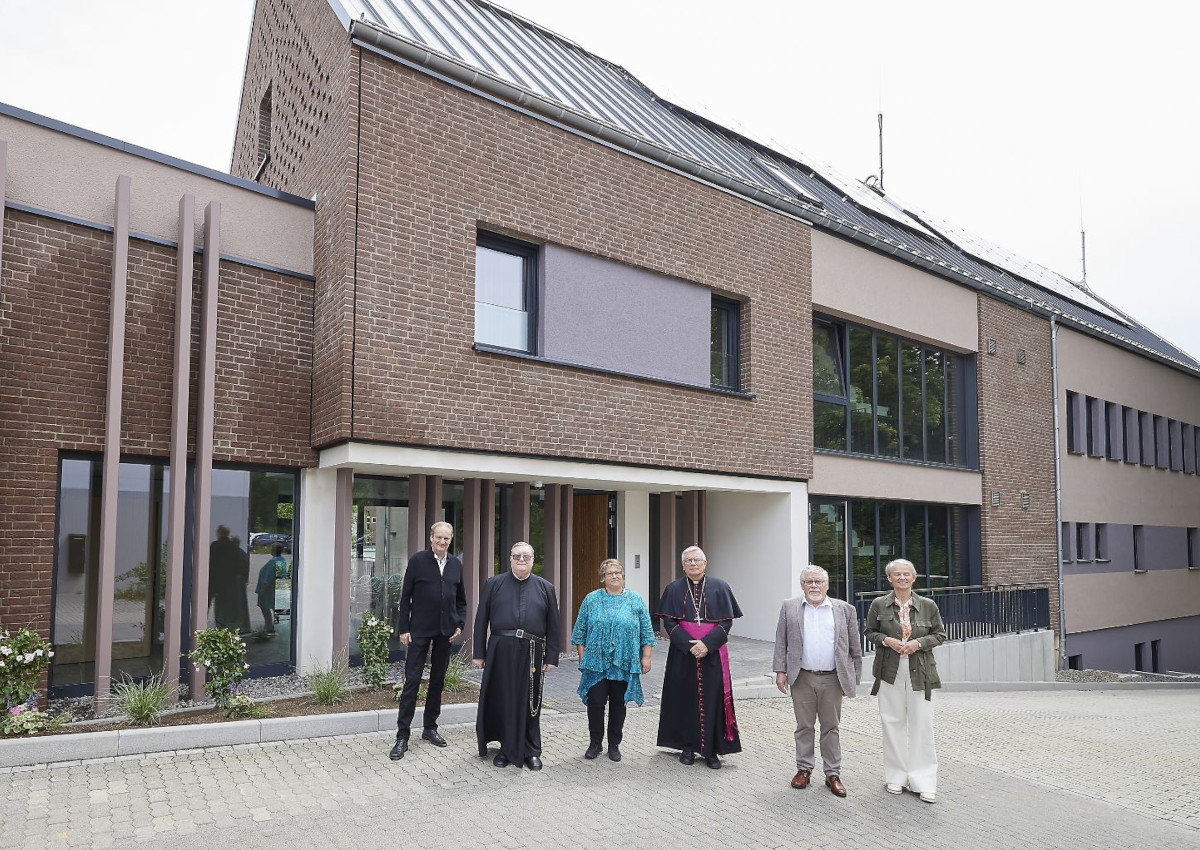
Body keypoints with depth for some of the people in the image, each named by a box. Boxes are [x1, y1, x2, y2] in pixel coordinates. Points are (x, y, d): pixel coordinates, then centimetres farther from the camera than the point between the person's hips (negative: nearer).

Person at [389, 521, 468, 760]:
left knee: (438, 680, 12)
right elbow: (405, 597, -4)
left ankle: (430, 728, 26)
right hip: (419, 630, -4)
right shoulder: (418, 560, -5)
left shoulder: (456, 564, 6)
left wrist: (460, 624, 1)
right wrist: (403, 629, -8)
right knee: (412, 680, -3)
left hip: (445, 632, 4)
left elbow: (461, 600, 13)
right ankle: (402, 736, 2)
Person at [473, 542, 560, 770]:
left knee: (530, 703, 7)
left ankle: (531, 751, 21)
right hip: (500, 651, 0)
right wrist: (479, 653, 1)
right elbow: (481, 620, 6)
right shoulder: (493, 584, 6)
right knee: (502, 701, 7)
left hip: (532, 653, 0)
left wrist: (552, 657, 1)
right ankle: (506, 749, 23)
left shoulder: (545, 588, 8)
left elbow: (553, 625, 7)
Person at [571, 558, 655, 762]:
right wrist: (582, 657, 2)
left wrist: (646, 657, 0)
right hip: (596, 663, 0)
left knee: (618, 703, 7)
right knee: (595, 702, -1)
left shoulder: (635, 600, 4)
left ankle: (614, 745, 20)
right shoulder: (591, 599, 4)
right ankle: (595, 743, 15)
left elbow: (646, 632, 5)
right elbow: (580, 631, 6)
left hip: (624, 663, 0)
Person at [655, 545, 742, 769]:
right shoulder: (674, 589, 4)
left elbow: (727, 621, -2)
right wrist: (689, 644, -15)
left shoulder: (719, 588, 2)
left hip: (712, 654, 0)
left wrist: (707, 643, -14)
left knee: (712, 700, 0)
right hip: (682, 654, 1)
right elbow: (668, 621, -2)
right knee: (685, 699, 4)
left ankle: (711, 750, 9)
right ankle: (687, 746, 17)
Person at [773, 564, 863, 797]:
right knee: (804, 727, 9)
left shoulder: (845, 609, 3)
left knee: (831, 728, 8)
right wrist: (780, 671, -2)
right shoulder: (789, 608, 3)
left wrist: (855, 675, 6)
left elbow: (855, 646, 7)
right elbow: (781, 642, 4)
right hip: (802, 678, 0)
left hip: (832, 679, 0)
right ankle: (804, 769, 21)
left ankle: (833, 774, 18)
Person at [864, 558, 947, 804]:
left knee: (922, 724, 0)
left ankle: (923, 782, 10)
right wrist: (886, 640, -9)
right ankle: (896, 776, 20)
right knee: (893, 724, 6)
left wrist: (919, 643, -9)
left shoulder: (928, 605, 1)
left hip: (920, 672, 0)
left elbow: (940, 634, 8)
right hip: (890, 672, 0)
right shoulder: (879, 605, 1)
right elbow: (870, 632, 11)